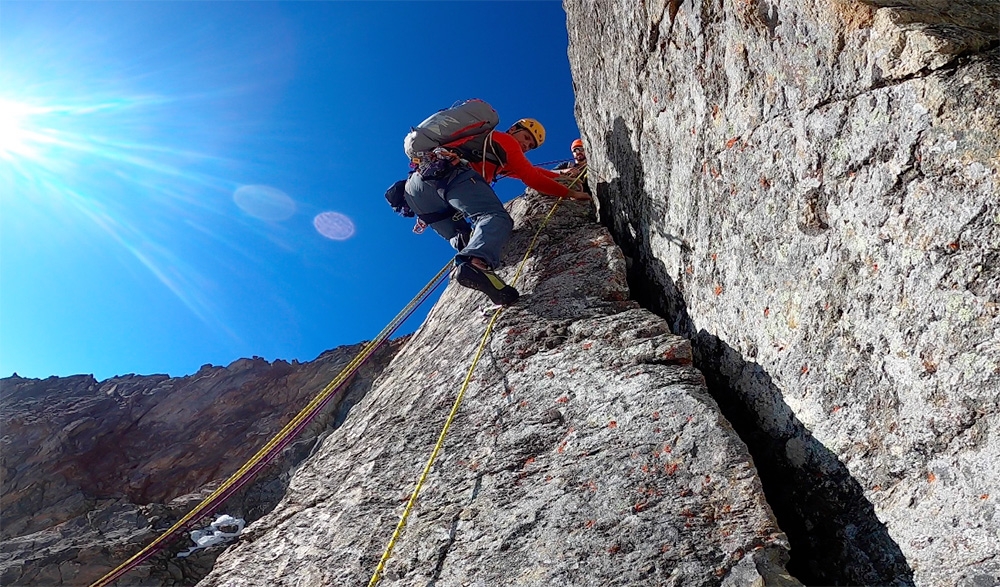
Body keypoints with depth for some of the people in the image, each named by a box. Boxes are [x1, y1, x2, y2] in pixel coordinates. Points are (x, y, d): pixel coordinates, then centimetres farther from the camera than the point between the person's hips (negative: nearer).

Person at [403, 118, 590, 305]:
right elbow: (533, 178, 13)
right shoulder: (506, 141, 22)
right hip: (453, 173, -8)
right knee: (497, 218, -25)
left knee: (460, 238, 20)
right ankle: (476, 263, -55)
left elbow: (533, 170, 48)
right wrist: (570, 193, 18)